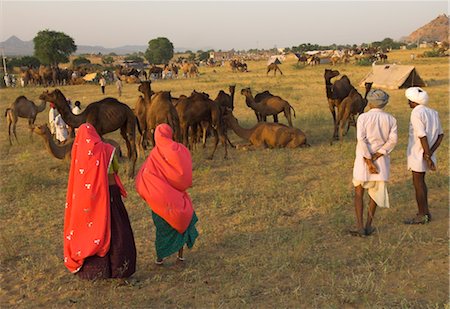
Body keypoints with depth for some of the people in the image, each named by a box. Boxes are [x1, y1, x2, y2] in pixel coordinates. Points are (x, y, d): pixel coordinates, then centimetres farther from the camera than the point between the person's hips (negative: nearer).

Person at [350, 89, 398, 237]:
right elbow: (392, 140, -11)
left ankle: (360, 227, 4)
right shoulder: (391, 119, 2)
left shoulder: (363, 117, -7)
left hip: (364, 160, -2)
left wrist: (369, 162, -17)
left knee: (358, 192, 12)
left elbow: (361, 139, -18)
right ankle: (368, 226, 20)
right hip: (382, 161, 3)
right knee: (375, 193, 19)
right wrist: (376, 156, -13)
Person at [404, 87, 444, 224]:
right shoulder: (433, 112, 9)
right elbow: (440, 134, 7)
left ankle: (422, 216, 8)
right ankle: (425, 212, 27)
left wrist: (428, 155, -18)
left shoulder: (416, 113, -16)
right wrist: (431, 151, -1)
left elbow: (422, 136, -22)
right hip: (426, 153, 9)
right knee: (421, 181, 19)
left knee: (418, 183, 1)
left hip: (418, 154, -8)